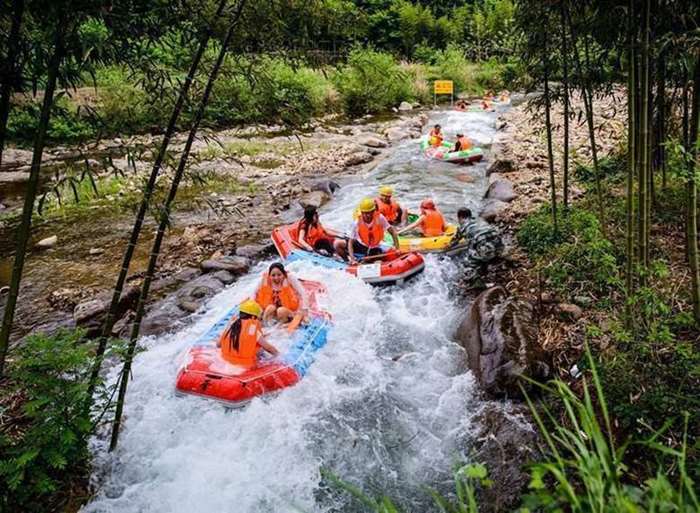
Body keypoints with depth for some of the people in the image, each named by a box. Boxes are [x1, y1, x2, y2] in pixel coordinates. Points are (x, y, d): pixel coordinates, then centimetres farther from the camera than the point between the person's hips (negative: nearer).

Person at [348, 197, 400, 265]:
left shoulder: (380, 218, -19)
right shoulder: (357, 223, -21)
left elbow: (392, 231, -12)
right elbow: (351, 243, -20)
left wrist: (397, 248, -21)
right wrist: (352, 259, -33)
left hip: (374, 249, 2)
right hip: (360, 245, -1)